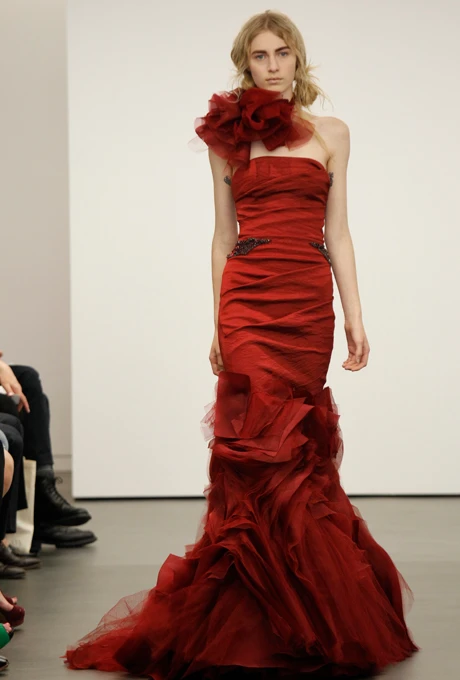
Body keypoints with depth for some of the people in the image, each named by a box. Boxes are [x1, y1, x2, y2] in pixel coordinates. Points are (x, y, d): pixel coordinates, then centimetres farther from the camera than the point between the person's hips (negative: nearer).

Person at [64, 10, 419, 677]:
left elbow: (337, 232, 10)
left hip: (309, 302, 1)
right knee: (270, 447, -8)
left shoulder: (331, 134, 12)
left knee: (283, 448, 1)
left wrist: (355, 317, 4)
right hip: (249, 297, -1)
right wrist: (218, 322, 6)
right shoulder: (230, 137, 11)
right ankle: (301, 619, 1)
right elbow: (223, 235, 12)